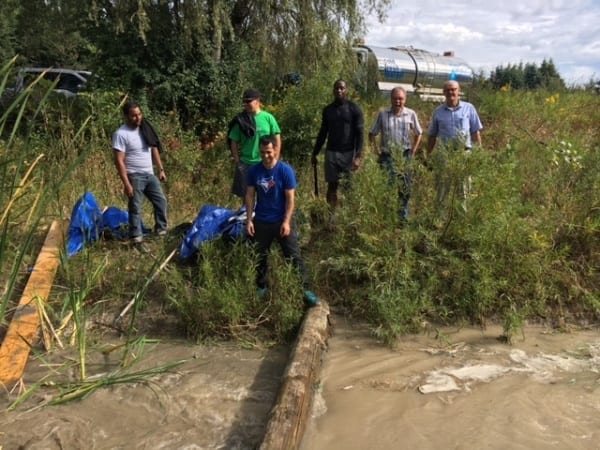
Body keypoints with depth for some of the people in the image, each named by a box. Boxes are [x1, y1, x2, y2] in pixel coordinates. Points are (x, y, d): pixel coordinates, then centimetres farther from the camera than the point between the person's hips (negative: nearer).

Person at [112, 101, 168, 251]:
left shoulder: (145, 128, 7)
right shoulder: (121, 134, -14)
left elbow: (154, 149, 16)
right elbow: (119, 161, -17)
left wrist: (161, 169, 10)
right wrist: (126, 183, -21)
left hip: (150, 174, 7)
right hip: (135, 176, -7)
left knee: (161, 201, 12)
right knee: (135, 208, -2)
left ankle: (161, 230, 26)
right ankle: (137, 239, 4)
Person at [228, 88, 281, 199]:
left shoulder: (268, 117, -2)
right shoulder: (240, 120, 0)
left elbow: (277, 140, 1)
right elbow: (234, 143, 3)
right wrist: (237, 161, -3)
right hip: (245, 164, 1)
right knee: (245, 196, 9)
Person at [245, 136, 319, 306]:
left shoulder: (286, 171, -13)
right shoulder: (254, 171, -5)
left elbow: (290, 198, -11)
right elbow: (250, 195, 1)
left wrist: (286, 221, -15)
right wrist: (249, 219, -3)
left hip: (281, 221, -3)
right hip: (261, 221, 3)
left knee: (294, 256, -1)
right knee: (260, 257, 14)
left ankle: (305, 289, 5)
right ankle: (261, 287, 32)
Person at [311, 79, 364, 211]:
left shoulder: (354, 109, -2)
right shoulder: (327, 110, 9)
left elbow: (360, 133, -6)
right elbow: (322, 133, 16)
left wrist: (358, 156, -15)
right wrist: (315, 153, 13)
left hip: (349, 153, -3)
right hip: (331, 153, 3)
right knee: (332, 186, 3)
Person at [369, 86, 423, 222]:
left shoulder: (411, 114, 2)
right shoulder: (382, 114, 0)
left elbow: (418, 134, 14)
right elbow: (372, 134, 8)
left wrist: (413, 152, 7)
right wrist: (377, 151, 2)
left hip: (405, 156, 1)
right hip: (387, 156, -1)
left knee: (405, 188, 6)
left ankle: (403, 218, 20)